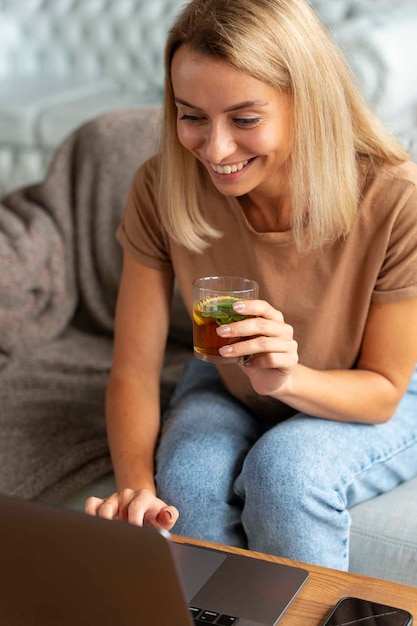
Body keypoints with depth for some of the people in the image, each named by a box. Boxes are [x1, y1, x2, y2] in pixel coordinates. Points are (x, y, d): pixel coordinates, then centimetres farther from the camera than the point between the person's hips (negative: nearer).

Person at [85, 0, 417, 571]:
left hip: (365, 405, -1)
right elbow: (133, 372, -18)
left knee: (285, 466, -31)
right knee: (187, 478, -28)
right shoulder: (162, 190, -23)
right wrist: (136, 486, -37)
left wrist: (288, 379, -39)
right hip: (228, 388, 2)